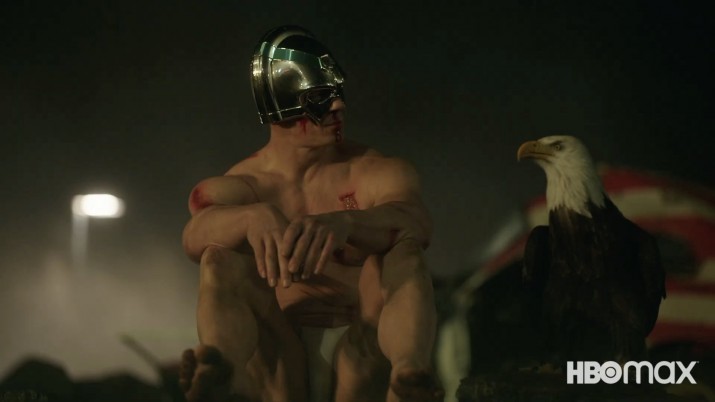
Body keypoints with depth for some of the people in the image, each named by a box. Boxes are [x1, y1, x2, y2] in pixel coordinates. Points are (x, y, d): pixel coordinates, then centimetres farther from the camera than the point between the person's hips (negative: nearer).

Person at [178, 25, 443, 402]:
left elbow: (416, 223, -20)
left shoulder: (377, 173, 6)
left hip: (363, 354, 0)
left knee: (403, 252, -25)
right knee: (220, 258, -22)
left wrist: (343, 223, -43)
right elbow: (197, 236, -18)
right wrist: (256, 217, -43)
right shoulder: (236, 186, 8)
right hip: (278, 366, 1)